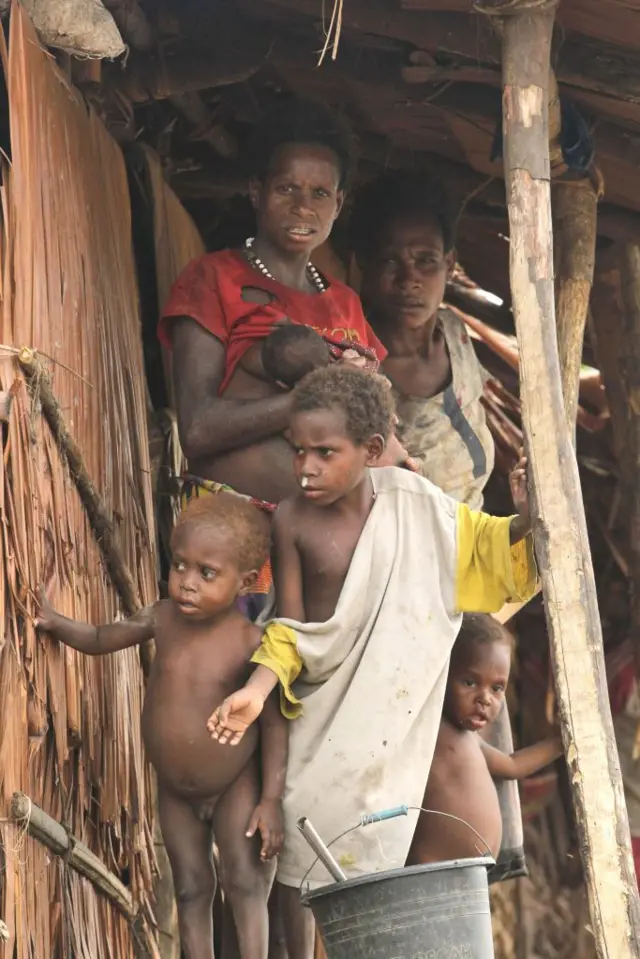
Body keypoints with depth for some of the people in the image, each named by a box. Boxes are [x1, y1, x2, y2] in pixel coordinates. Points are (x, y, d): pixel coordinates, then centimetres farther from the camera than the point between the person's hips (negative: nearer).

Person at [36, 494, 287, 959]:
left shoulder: (250, 643, -24)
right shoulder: (163, 618, -12)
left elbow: (274, 721, -17)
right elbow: (100, 640, 5)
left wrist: (271, 800, -18)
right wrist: (53, 621, -12)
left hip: (235, 785, -5)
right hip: (175, 791, 5)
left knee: (246, 882, -6)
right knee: (191, 889, 11)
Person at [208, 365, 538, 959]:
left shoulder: (411, 504, -7)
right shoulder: (292, 520, -11)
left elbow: (487, 550, 4)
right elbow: (290, 628, -8)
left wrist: (524, 519, -17)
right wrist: (258, 688, -24)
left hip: (390, 712, 1)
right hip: (319, 707, 0)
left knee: (374, 845, 0)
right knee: (300, 840, 1)